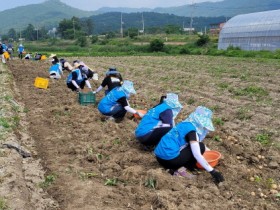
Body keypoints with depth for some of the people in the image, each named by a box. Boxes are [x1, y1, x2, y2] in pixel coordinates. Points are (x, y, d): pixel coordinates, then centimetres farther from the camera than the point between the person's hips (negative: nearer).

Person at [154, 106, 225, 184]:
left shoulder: (186, 124, 14)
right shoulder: (191, 128, -13)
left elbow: (196, 143, 31)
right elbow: (197, 155, -19)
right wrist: (212, 171, -15)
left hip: (160, 156, 9)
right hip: (169, 159, -9)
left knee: (194, 146, 24)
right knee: (200, 147, -1)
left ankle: (176, 167, 8)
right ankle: (180, 169, -4)